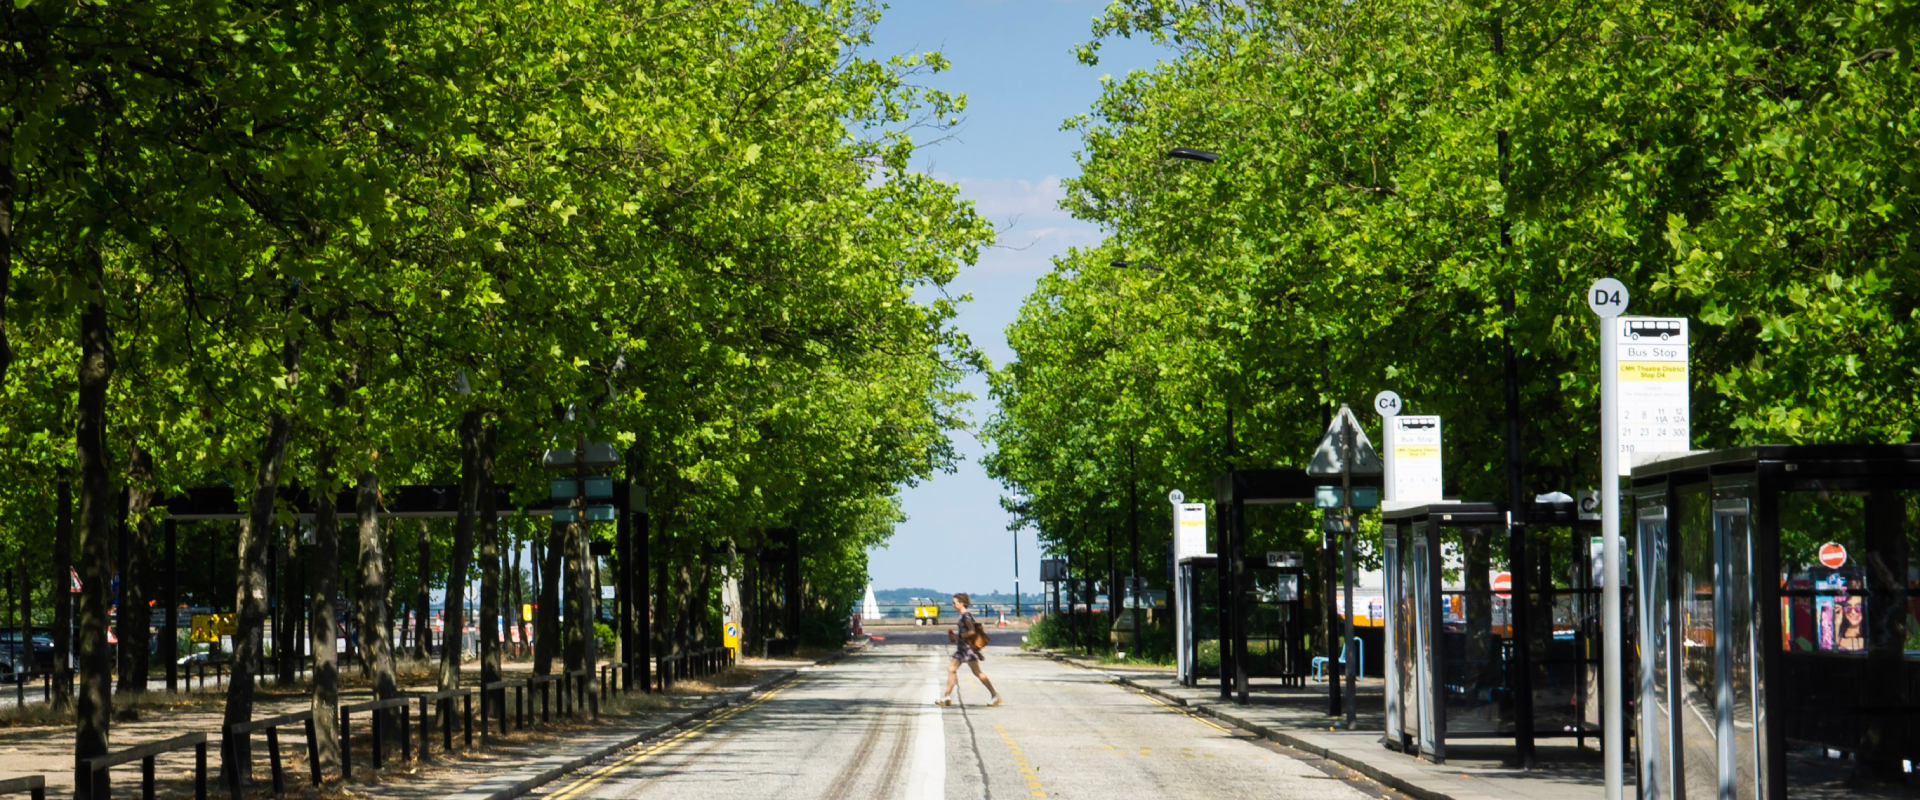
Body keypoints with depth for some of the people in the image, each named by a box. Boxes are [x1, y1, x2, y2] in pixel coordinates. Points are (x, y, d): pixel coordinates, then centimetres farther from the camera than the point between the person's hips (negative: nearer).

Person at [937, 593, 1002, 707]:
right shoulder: (963, 616, 13)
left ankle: (995, 695, 0)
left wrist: (958, 636, -16)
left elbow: (972, 631, -21)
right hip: (962, 647, 10)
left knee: (977, 672, -6)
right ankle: (947, 696, 7)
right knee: (951, 668, 6)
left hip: (968, 647, -10)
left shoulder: (966, 616, -15)